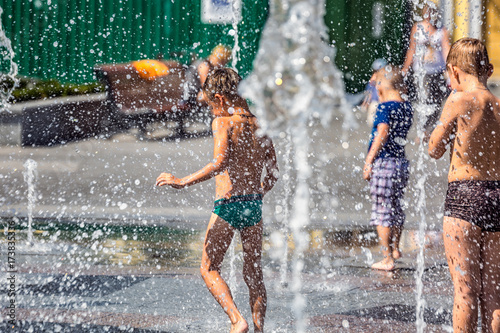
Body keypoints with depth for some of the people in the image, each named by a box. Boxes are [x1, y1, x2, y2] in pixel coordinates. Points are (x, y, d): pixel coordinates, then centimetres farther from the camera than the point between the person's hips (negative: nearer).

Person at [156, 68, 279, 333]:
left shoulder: (223, 122, -9)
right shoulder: (258, 125, 11)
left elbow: (220, 163, -23)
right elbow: (272, 174, 13)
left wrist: (183, 182, -20)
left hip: (227, 204, -6)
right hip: (254, 203, 6)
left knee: (209, 268, 5)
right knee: (253, 273, 15)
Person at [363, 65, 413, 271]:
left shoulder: (385, 108, -13)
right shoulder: (407, 107, 9)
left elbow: (382, 134, -22)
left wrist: (368, 161, -19)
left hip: (383, 162, -8)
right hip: (401, 161, 8)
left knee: (381, 211, -3)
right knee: (395, 207, 22)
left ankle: (387, 259, -3)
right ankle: (395, 249, 38)